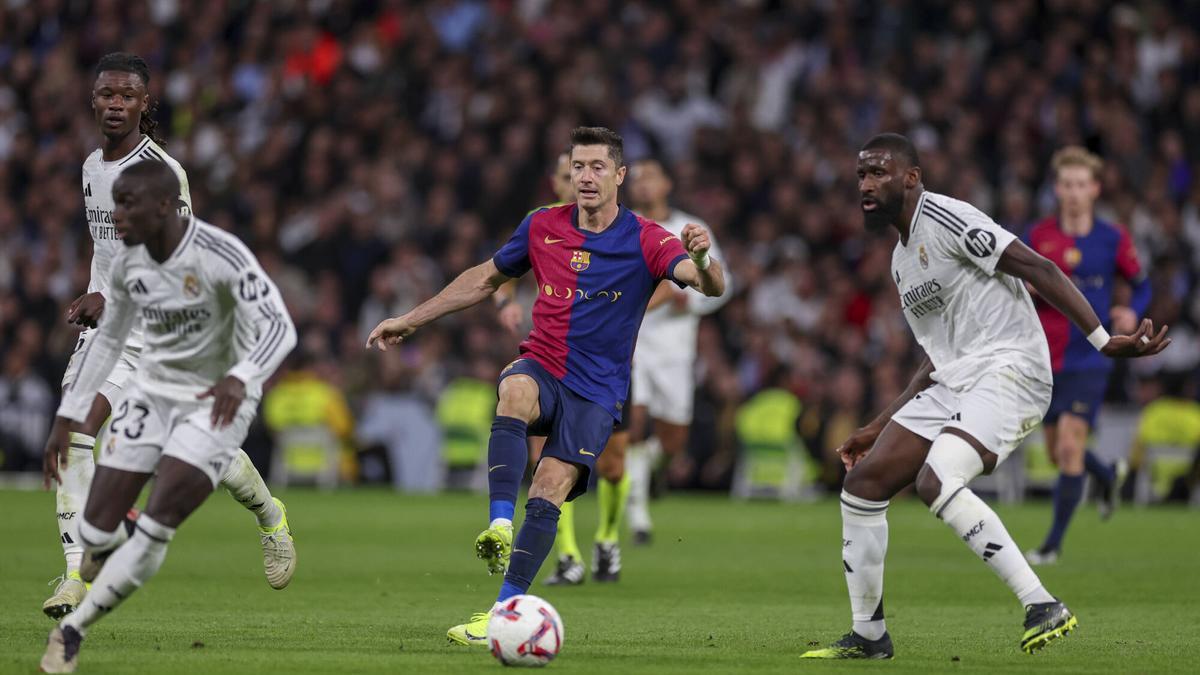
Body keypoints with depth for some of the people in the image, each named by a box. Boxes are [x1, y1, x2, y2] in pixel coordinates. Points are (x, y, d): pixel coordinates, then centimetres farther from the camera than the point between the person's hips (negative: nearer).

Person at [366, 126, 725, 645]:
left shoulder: (645, 240, -6)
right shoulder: (543, 227, 5)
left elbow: (712, 287, -21)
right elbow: (486, 278, 20)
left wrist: (701, 259, -46)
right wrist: (411, 320, 21)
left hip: (596, 392, -2)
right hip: (541, 367, 2)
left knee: (549, 490, -19)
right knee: (516, 391, -35)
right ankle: (499, 526, -44)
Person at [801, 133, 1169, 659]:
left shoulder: (945, 219, -9)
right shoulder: (902, 261, 21)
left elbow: (1038, 269, -17)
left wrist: (1103, 340, -26)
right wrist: (879, 428, 28)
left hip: (1008, 372, -10)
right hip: (953, 382, 10)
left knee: (936, 482, -30)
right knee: (863, 481, 4)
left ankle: (1043, 607, -28)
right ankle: (868, 636, 14)